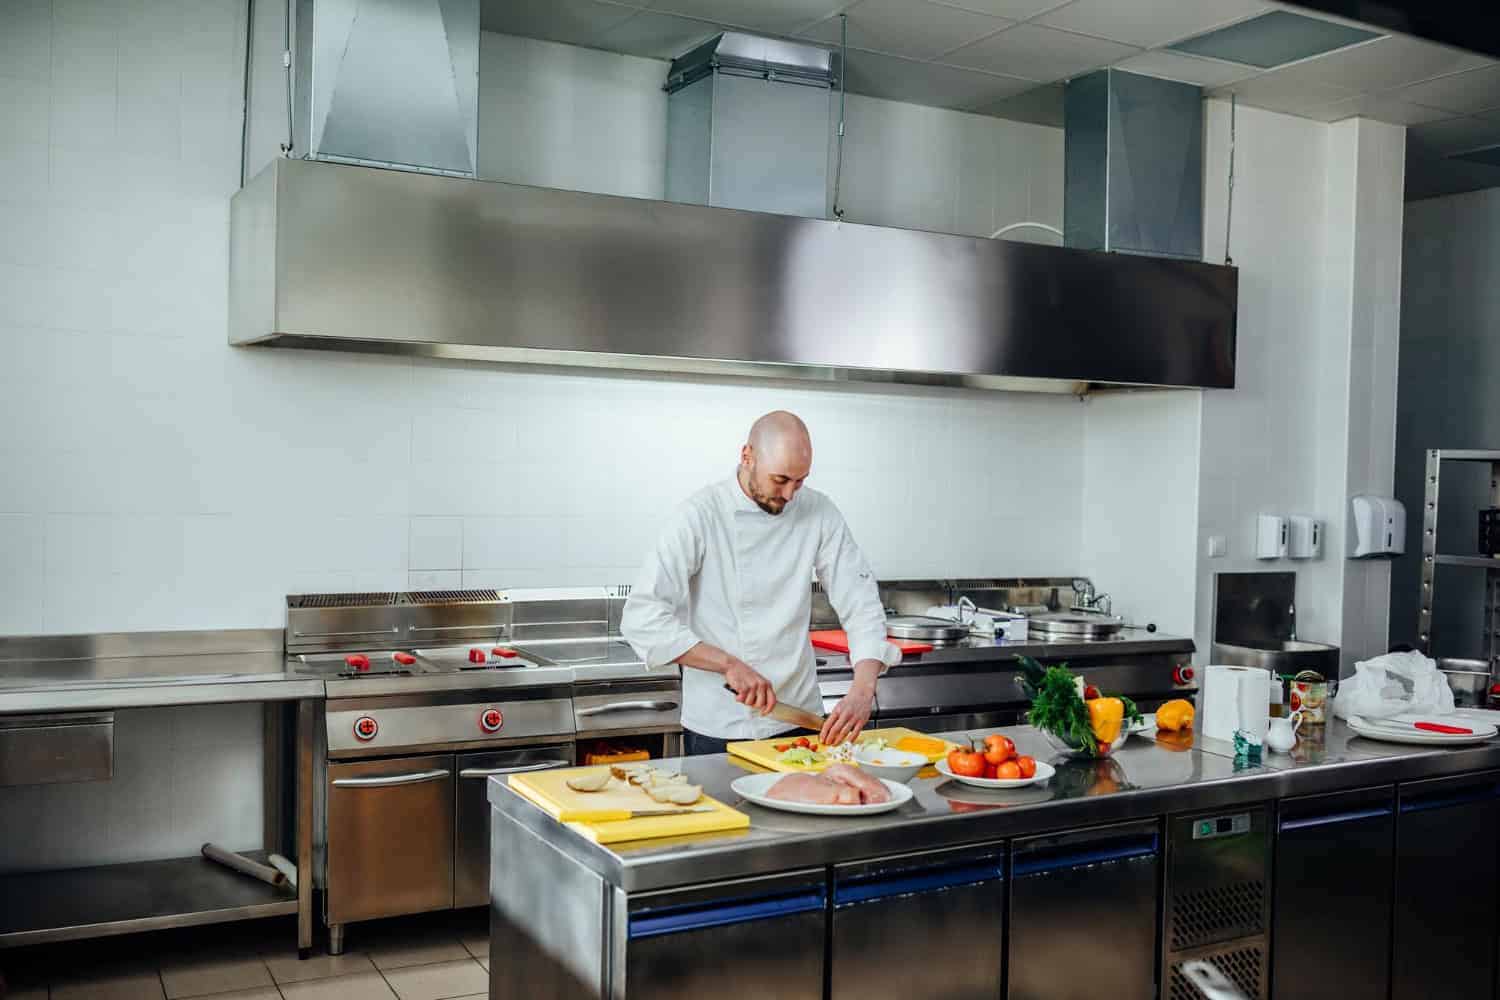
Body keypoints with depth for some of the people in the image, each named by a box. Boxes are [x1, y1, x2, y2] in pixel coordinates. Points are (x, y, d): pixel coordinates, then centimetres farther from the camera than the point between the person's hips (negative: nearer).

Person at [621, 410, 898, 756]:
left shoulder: (819, 512, -4)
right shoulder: (701, 514, -14)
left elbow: (862, 604, -5)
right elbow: (641, 617, -19)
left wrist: (863, 689, -21)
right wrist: (729, 665, -25)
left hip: (799, 720, 4)